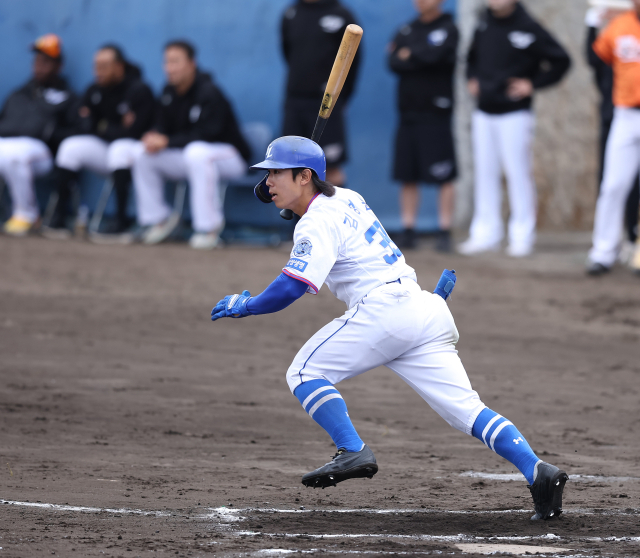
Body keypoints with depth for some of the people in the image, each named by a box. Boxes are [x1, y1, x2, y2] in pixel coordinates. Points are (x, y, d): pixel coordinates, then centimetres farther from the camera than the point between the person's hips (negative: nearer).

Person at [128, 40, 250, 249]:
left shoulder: (209, 93, -20)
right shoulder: (169, 93, 5)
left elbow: (205, 135, -25)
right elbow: (162, 127, 6)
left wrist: (167, 142, -29)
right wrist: (153, 138, -19)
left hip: (230, 157, -8)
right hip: (184, 157, 8)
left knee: (196, 152, -42)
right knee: (138, 152, -8)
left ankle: (208, 227, -33)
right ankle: (158, 219, 0)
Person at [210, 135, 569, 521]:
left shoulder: (316, 223, -4)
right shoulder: (347, 198, 21)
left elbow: (293, 287, -17)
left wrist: (243, 307, -3)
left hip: (386, 309, -9)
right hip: (428, 312, 9)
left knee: (304, 372, 2)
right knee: (466, 409, 1)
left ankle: (353, 452, -13)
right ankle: (537, 471, -15)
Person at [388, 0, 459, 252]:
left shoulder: (448, 30, -2)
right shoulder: (406, 30, 14)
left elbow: (434, 56, -18)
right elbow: (393, 62, 1)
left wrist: (408, 55, -3)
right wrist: (419, 59, -13)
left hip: (435, 113, -5)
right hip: (408, 112, 5)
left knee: (443, 177, -5)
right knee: (407, 176, 5)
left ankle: (445, 233, -1)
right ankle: (408, 231, 10)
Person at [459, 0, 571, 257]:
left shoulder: (528, 28, -10)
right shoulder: (484, 26, 7)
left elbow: (561, 61, -7)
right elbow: (473, 58, 28)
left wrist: (533, 84, -9)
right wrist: (472, 79, 11)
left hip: (514, 113, -6)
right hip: (484, 112, 6)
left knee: (518, 173, -5)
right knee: (485, 171, 8)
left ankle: (522, 236, 1)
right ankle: (486, 233, 14)